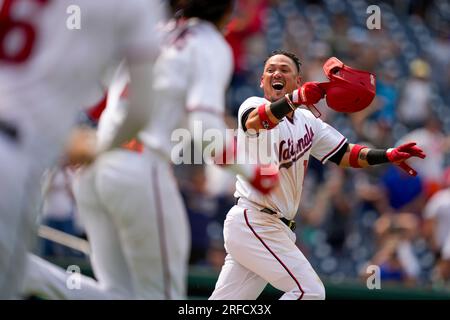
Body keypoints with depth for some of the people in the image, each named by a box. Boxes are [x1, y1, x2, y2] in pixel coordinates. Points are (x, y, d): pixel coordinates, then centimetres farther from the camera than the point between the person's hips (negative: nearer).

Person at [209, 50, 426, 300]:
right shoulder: (253, 106, -7)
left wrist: (389, 156, -3)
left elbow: (344, 154, 14)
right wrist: (296, 98, -51)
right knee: (309, 291, -15)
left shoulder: (307, 121, 16)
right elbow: (257, 120, -32)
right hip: (254, 222, -8)